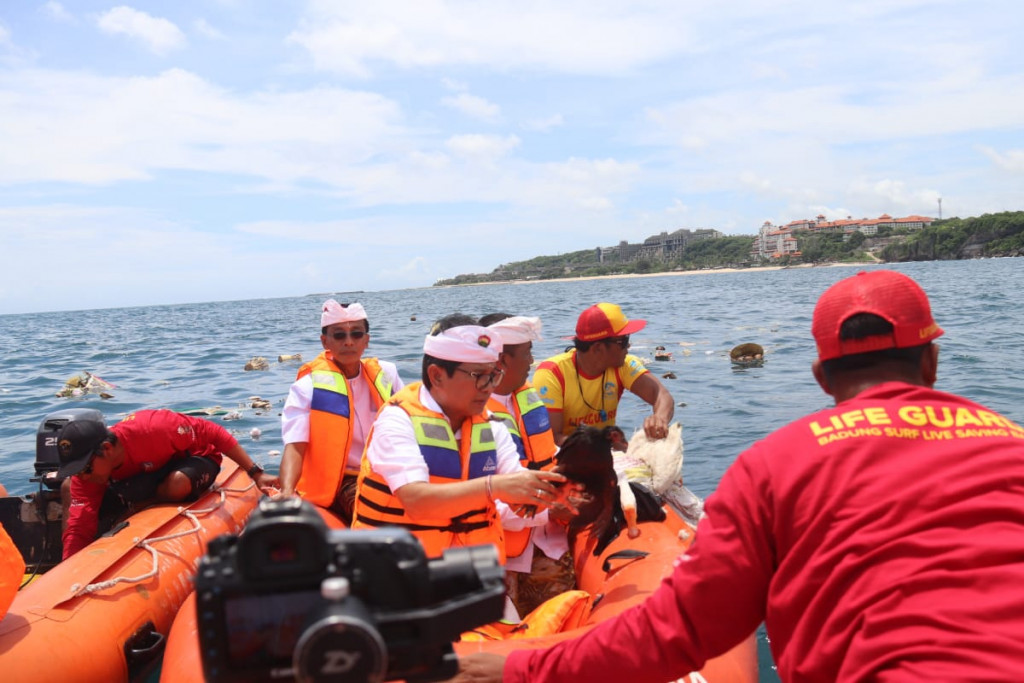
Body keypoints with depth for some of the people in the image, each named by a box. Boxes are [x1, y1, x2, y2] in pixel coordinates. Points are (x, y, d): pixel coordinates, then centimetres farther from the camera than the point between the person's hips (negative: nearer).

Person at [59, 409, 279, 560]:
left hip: (193, 458, -4)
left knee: (177, 484, -42)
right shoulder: (83, 478, -24)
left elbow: (212, 433, -31)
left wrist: (256, 473, -31)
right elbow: (79, 529, -24)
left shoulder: (152, 429, -40)